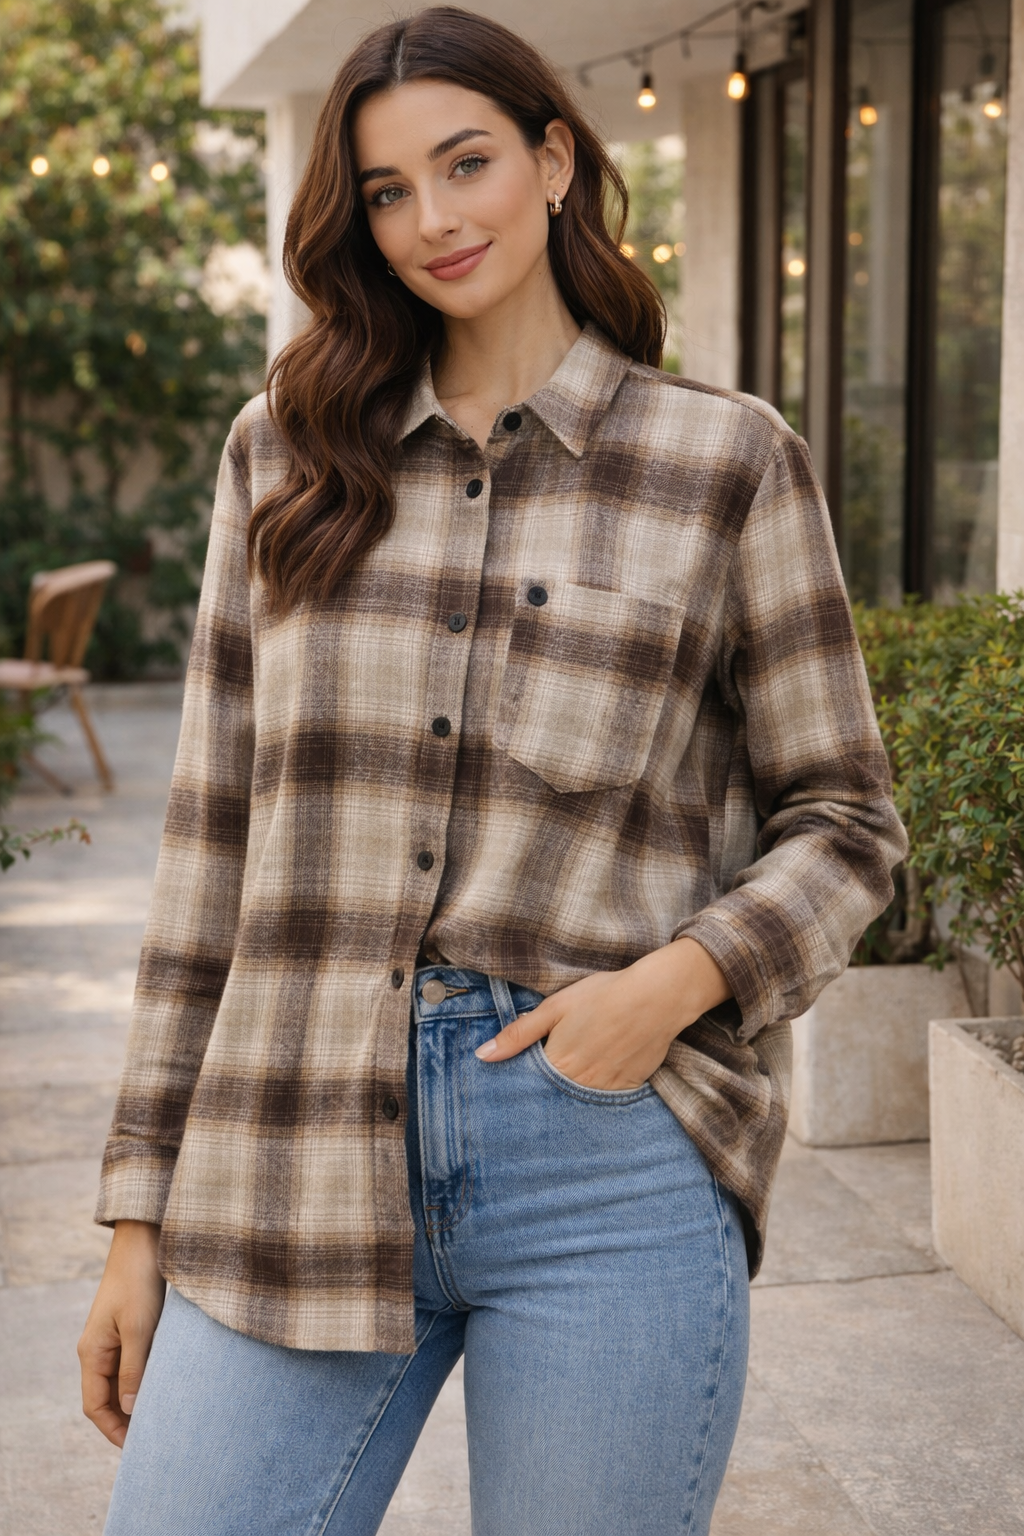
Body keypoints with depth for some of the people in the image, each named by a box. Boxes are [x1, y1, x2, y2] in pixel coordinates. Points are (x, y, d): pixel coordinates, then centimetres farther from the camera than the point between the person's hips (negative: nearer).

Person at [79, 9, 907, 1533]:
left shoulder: (728, 463, 4)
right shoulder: (285, 456, 10)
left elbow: (844, 818, 8)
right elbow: (213, 838, 10)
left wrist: (679, 978, -12)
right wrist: (142, 1208, 8)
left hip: (610, 1172, -1)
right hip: (300, 1162, 2)